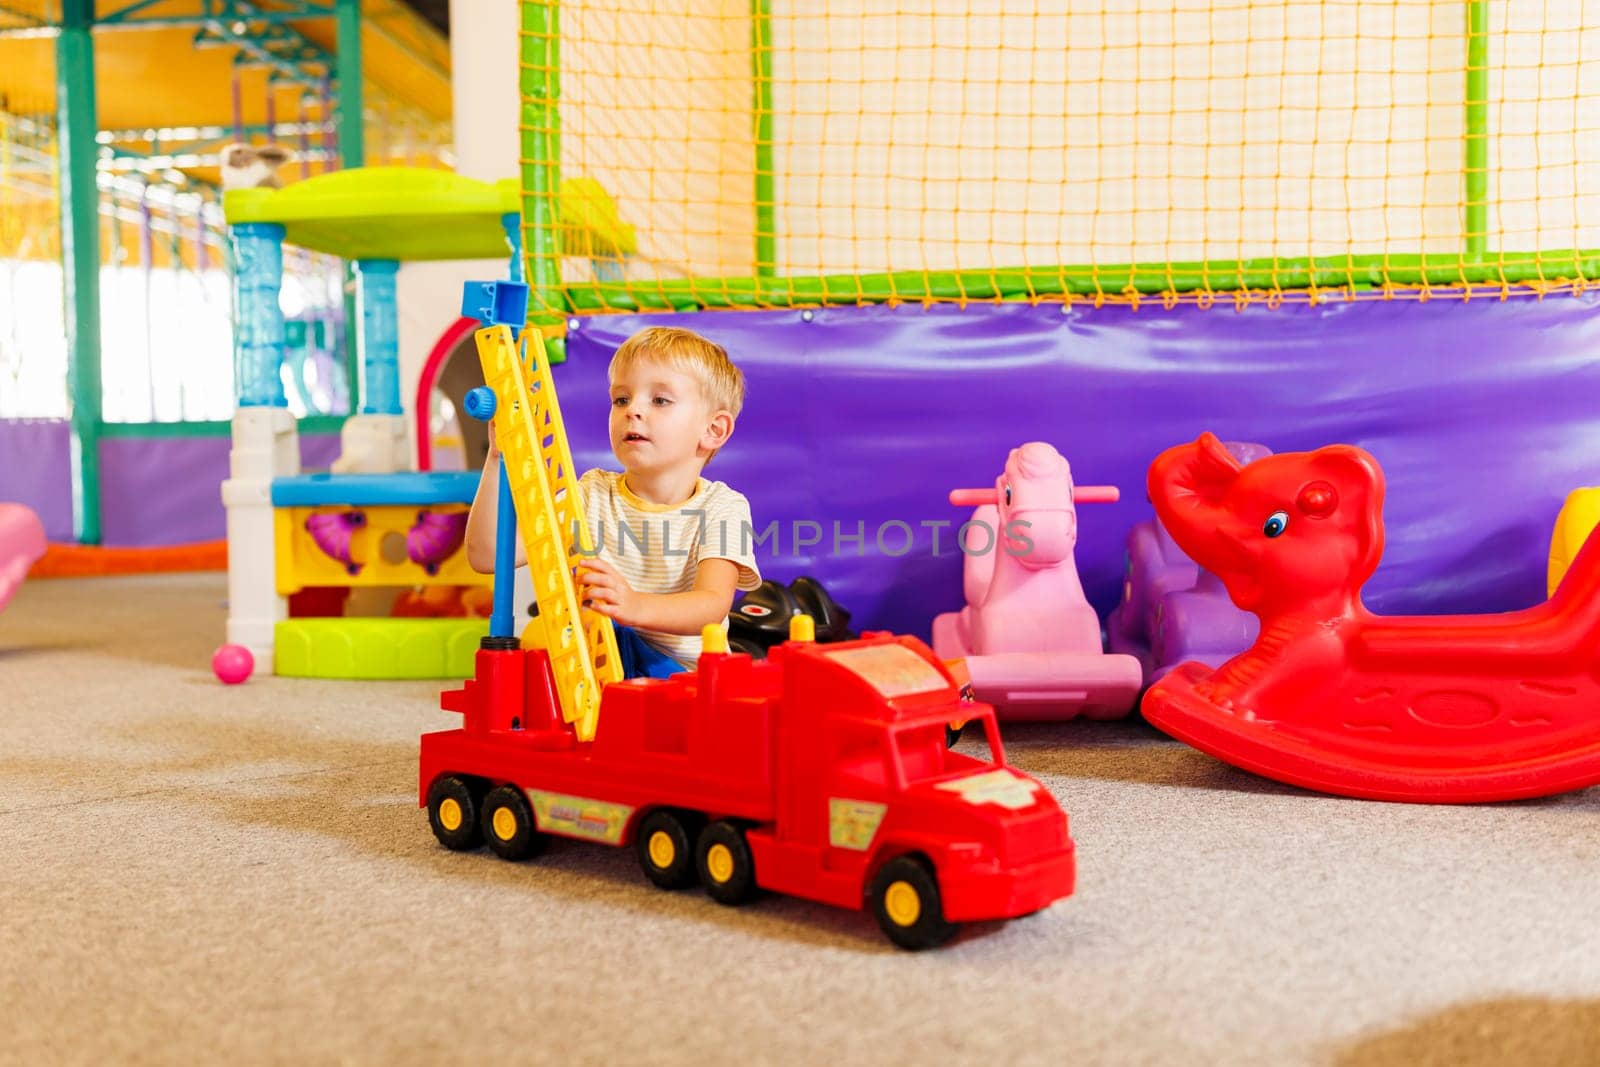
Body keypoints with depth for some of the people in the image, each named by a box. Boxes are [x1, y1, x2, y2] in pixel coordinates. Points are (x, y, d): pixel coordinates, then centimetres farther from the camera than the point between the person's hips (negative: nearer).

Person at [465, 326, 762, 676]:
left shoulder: (721, 507, -4)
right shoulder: (592, 494, 4)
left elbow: (713, 605, -23)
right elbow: (487, 555, -5)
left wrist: (635, 606, -43)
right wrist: (499, 459, -18)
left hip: (682, 670, -3)